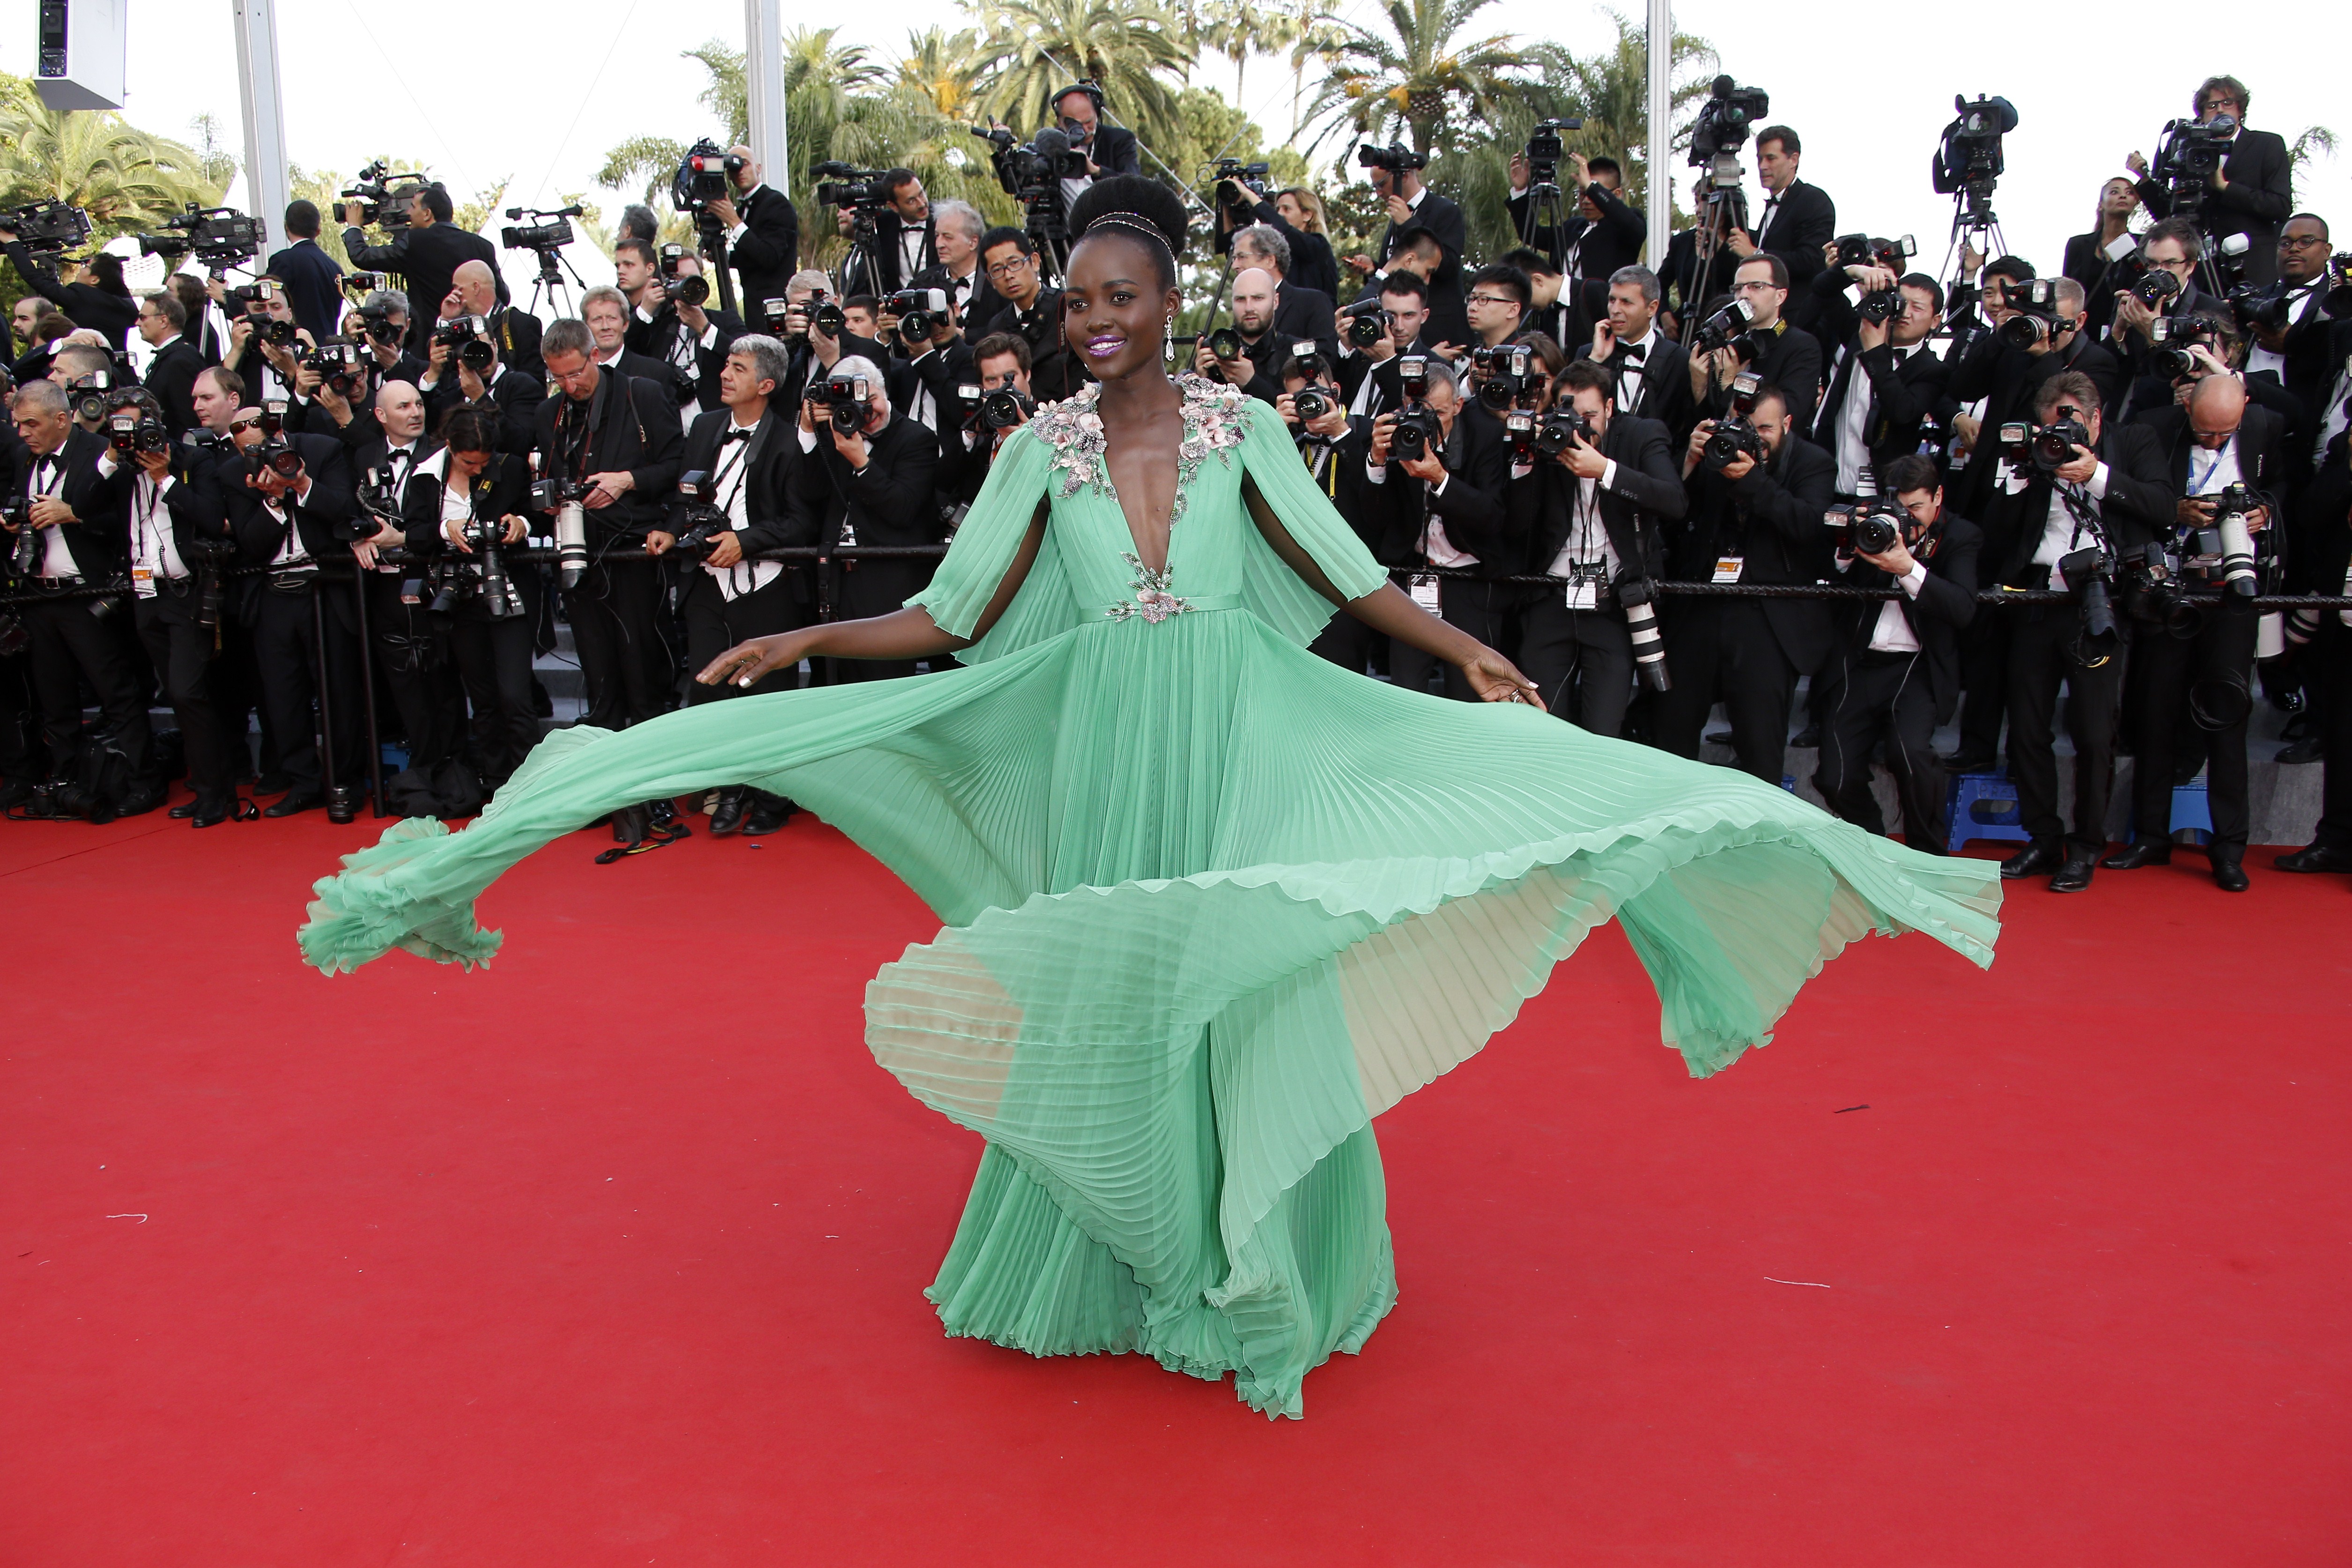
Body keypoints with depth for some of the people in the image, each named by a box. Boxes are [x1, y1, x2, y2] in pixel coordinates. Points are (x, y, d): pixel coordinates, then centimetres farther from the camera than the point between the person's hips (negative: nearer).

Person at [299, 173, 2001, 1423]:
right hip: (1103, 762, 1)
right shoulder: (1044, 448, 3)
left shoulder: (1241, 426, 2)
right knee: (1102, 1007, 7)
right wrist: (799, 640, -7)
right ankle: (1110, 1260, 26)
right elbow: (951, 619, 1)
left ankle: (1248, 1264, 22)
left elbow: (1345, 571, 5)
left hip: (1240, 756, 0)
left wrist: (1471, 655, -1)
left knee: (1246, 998, 3)